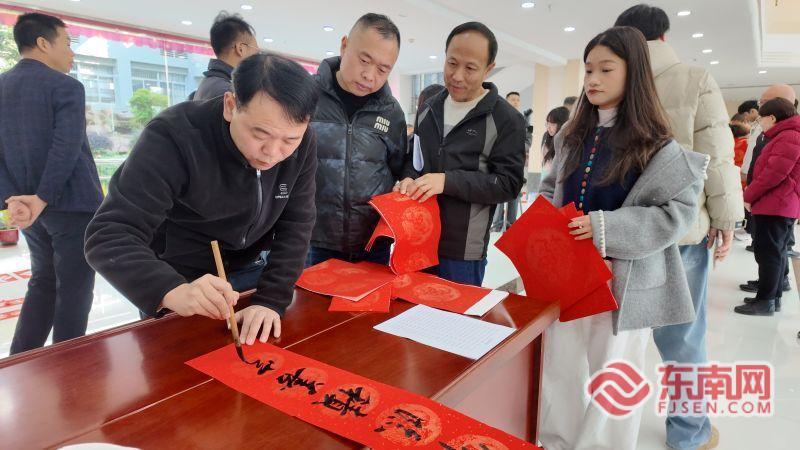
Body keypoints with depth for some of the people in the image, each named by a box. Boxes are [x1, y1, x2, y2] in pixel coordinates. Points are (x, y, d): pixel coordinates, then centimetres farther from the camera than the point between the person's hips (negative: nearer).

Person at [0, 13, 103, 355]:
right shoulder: (65, 86, -10)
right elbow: (66, 149, -21)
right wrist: (42, 199, -17)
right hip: (72, 204, -7)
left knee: (43, 282, 20)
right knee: (73, 289, 1)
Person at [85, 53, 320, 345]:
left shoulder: (302, 145, -17)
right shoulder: (173, 137, -29)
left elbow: (295, 226, -14)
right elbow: (109, 236, -34)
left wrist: (271, 299, -25)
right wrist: (172, 292, -51)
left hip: (248, 273, 4)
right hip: (175, 281, -3)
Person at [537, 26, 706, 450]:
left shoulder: (655, 145, -8)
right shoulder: (573, 136, 8)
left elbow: (679, 211, -13)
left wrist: (606, 228, -23)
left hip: (623, 279, -5)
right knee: (559, 367, 14)